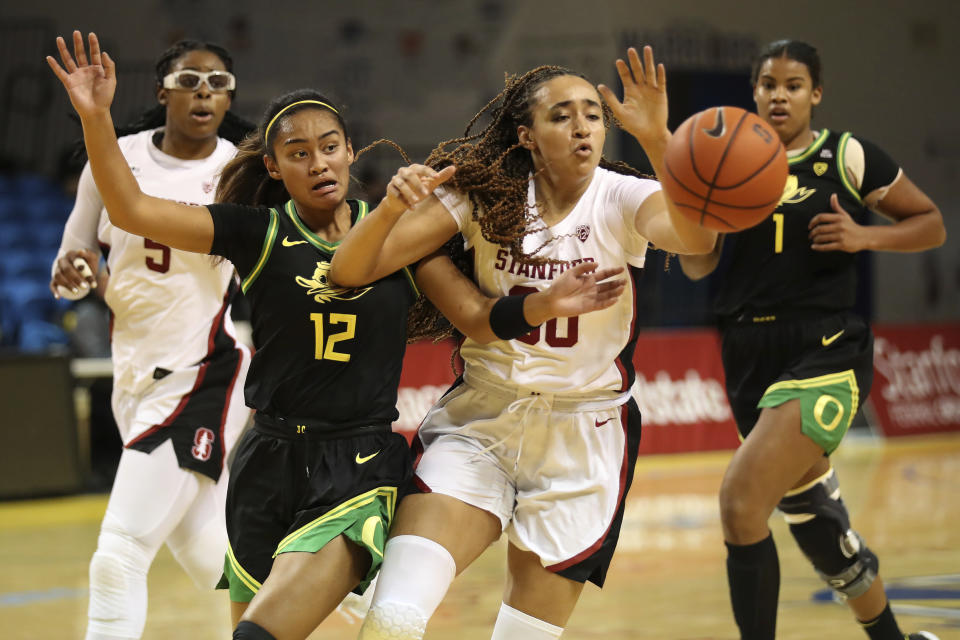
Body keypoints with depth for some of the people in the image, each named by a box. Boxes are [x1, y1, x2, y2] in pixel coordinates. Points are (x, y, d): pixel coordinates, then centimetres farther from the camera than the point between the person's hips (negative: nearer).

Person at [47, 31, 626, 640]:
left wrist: (548, 303, -15)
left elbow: (478, 316, 4)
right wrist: (97, 118, -16)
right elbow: (132, 211, -3)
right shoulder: (259, 233, 3)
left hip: (363, 467, -2)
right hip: (270, 463, 2)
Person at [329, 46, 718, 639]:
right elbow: (352, 270, -10)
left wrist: (658, 140, -45)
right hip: (480, 421, 0)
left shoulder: (622, 198, -8)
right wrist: (393, 206, -30)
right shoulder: (482, 196, -5)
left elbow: (695, 237, -31)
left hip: (583, 437, 0)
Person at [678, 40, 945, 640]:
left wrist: (865, 237, -13)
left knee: (742, 503, -23)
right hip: (752, 355, 6)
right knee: (812, 518, 17)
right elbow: (696, 266, 8)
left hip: (827, 350, -6)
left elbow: (932, 225, 5)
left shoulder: (849, 157, -2)